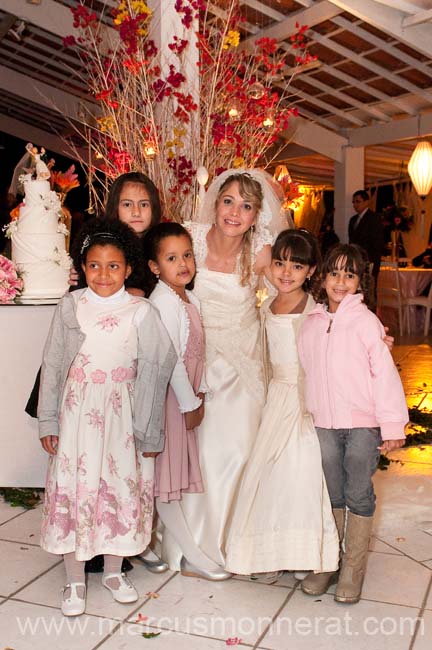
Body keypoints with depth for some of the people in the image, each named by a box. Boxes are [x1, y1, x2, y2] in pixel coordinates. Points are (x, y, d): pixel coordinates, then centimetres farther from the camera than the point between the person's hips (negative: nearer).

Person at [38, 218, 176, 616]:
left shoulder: (141, 312, -6)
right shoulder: (71, 306, 0)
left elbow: (154, 373, -5)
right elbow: (53, 365, 4)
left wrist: (149, 432, -6)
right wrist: (48, 420, 3)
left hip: (122, 415, -1)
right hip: (77, 414, 1)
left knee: (120, 488, 10)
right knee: (72, 489, 6)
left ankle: (113, 570, 33)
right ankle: (75, 580, 25)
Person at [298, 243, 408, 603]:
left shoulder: (366, 321, -10)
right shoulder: (311, 323, 5)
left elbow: (385, 374, -10)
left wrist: (392, 425, -11)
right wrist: (311, 413, 13)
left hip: (363, 424, -4)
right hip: (325, 424, 4)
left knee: (359, 495, 6)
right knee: (333, 494, 15)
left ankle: (353, 569, 21)